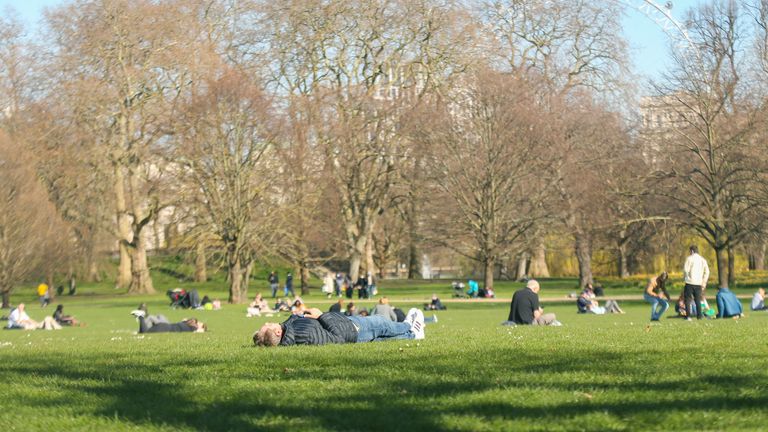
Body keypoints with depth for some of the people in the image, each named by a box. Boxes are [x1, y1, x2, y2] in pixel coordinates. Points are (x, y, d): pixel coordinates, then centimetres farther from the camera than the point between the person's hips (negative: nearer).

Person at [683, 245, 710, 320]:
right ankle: (699, 316, 8)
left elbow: (685, 269, -11)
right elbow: (707, 272, 8)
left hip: (690, 282, -5)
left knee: (688, 300, 1)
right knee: (698, 300, 13)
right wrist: (704, 282, 12)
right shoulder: (703, 259, 10)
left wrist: (684, 277, 8)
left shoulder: (689, 258, -5)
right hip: (698, 283, 5)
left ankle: (688, 316, -9)